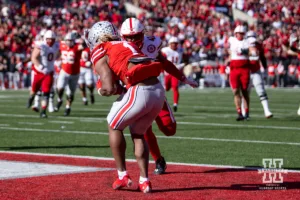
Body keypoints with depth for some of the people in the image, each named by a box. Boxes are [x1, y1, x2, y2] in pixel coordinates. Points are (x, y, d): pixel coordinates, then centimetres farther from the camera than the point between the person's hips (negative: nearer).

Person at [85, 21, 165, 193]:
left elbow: (110, 88, -5)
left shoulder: (100, 54, 5)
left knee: (114, 126, 20)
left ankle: (123, 175, 21)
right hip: (159, 90, 6)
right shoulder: (126, 45, 26)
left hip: (140, 93, -6)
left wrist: (102, 91, 15)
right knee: (138, 133, 25)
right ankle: (144, 181, 18)